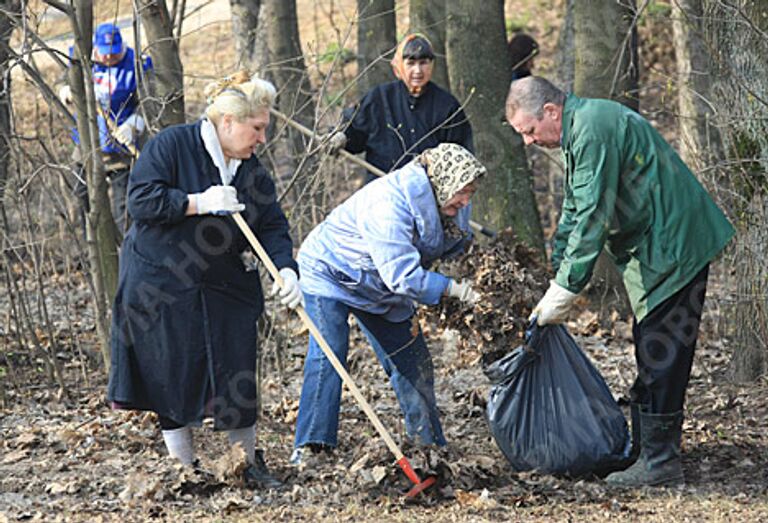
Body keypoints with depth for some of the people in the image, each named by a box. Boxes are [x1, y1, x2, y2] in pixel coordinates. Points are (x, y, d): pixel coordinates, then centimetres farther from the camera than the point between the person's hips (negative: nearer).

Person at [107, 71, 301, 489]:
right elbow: (141, 199, -19)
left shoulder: (252, 172, 4)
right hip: (160, 288, -5)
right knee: (174, 377, 1)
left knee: (236, 376, 4)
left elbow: (272, 227, 0)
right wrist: (199, 203, -25)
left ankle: (249, 463, 17)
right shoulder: (171, 145, -12)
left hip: (223, 290, 5)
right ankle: (183, 468, 14)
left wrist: (286, 269, -19)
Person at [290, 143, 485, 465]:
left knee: (412, 361, 6)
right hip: (330, 273, -9)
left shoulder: (434, 205, -5)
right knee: (328, 354, -22)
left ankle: (429, 445, 16)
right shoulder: (389, 204, -36)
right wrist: (456, 290, -38)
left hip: (381, 290, 9)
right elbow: (401, 275, -39)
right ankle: (310, 446, -22)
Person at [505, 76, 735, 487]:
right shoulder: (577, 132, 14)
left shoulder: (593, 128, -20)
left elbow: (592, 217, -24)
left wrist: (564, 290, -21)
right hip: (652, 250, 11)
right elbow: (573, 213, 23)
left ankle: (660, 461, -7)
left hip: (673, 247, -11)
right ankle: (643, 450, 21)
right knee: (649, 351, 14)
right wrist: (556, 278, 16)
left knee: (659, 354, -9)